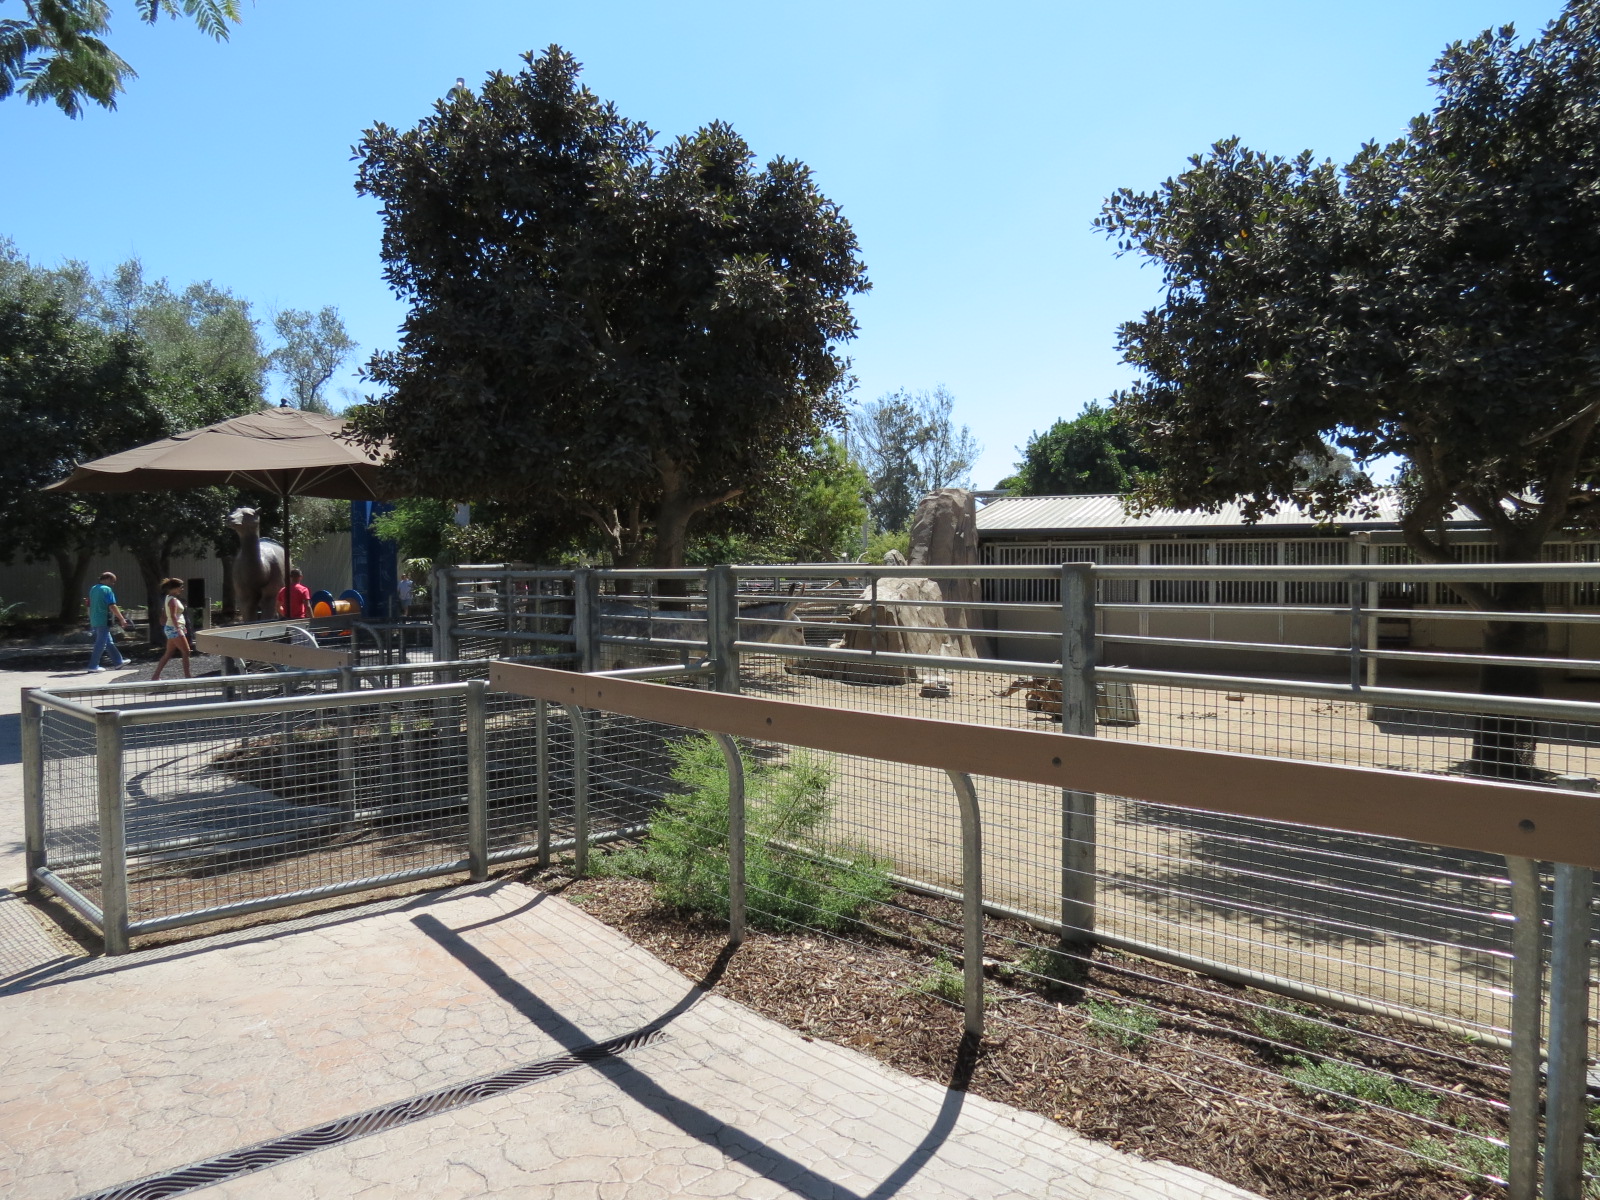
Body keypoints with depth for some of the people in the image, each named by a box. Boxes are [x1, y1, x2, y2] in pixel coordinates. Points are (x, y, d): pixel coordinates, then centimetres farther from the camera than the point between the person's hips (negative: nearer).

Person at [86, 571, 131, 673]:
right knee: (101, 644, -3)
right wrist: (122, 619, -16)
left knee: (109, 642, 16)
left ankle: (117, 661, 24)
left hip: (94, 621, 9)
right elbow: (112, 606, -19)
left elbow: (89, 605, 20)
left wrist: (91, 619, 26)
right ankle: (93, 666, -1)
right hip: (103, 621, -9)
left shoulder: (93, 589, 14)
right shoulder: (107, 590, -13)